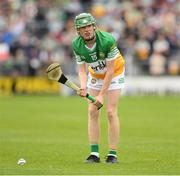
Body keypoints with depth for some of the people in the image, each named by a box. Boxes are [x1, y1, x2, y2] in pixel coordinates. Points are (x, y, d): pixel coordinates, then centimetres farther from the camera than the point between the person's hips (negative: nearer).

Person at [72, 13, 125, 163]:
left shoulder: (108, 41, -34)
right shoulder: (77, 45, -20)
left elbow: (110, 70, -28)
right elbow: (82, 70, -14)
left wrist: (101, 95, -28)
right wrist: (83, 87, -35)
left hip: (114, 74, -4)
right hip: (95, 75, 4)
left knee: (111, 112, -12)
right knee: (92, 112, -4)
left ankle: (113, 154, -8)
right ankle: (94, 153, 0)